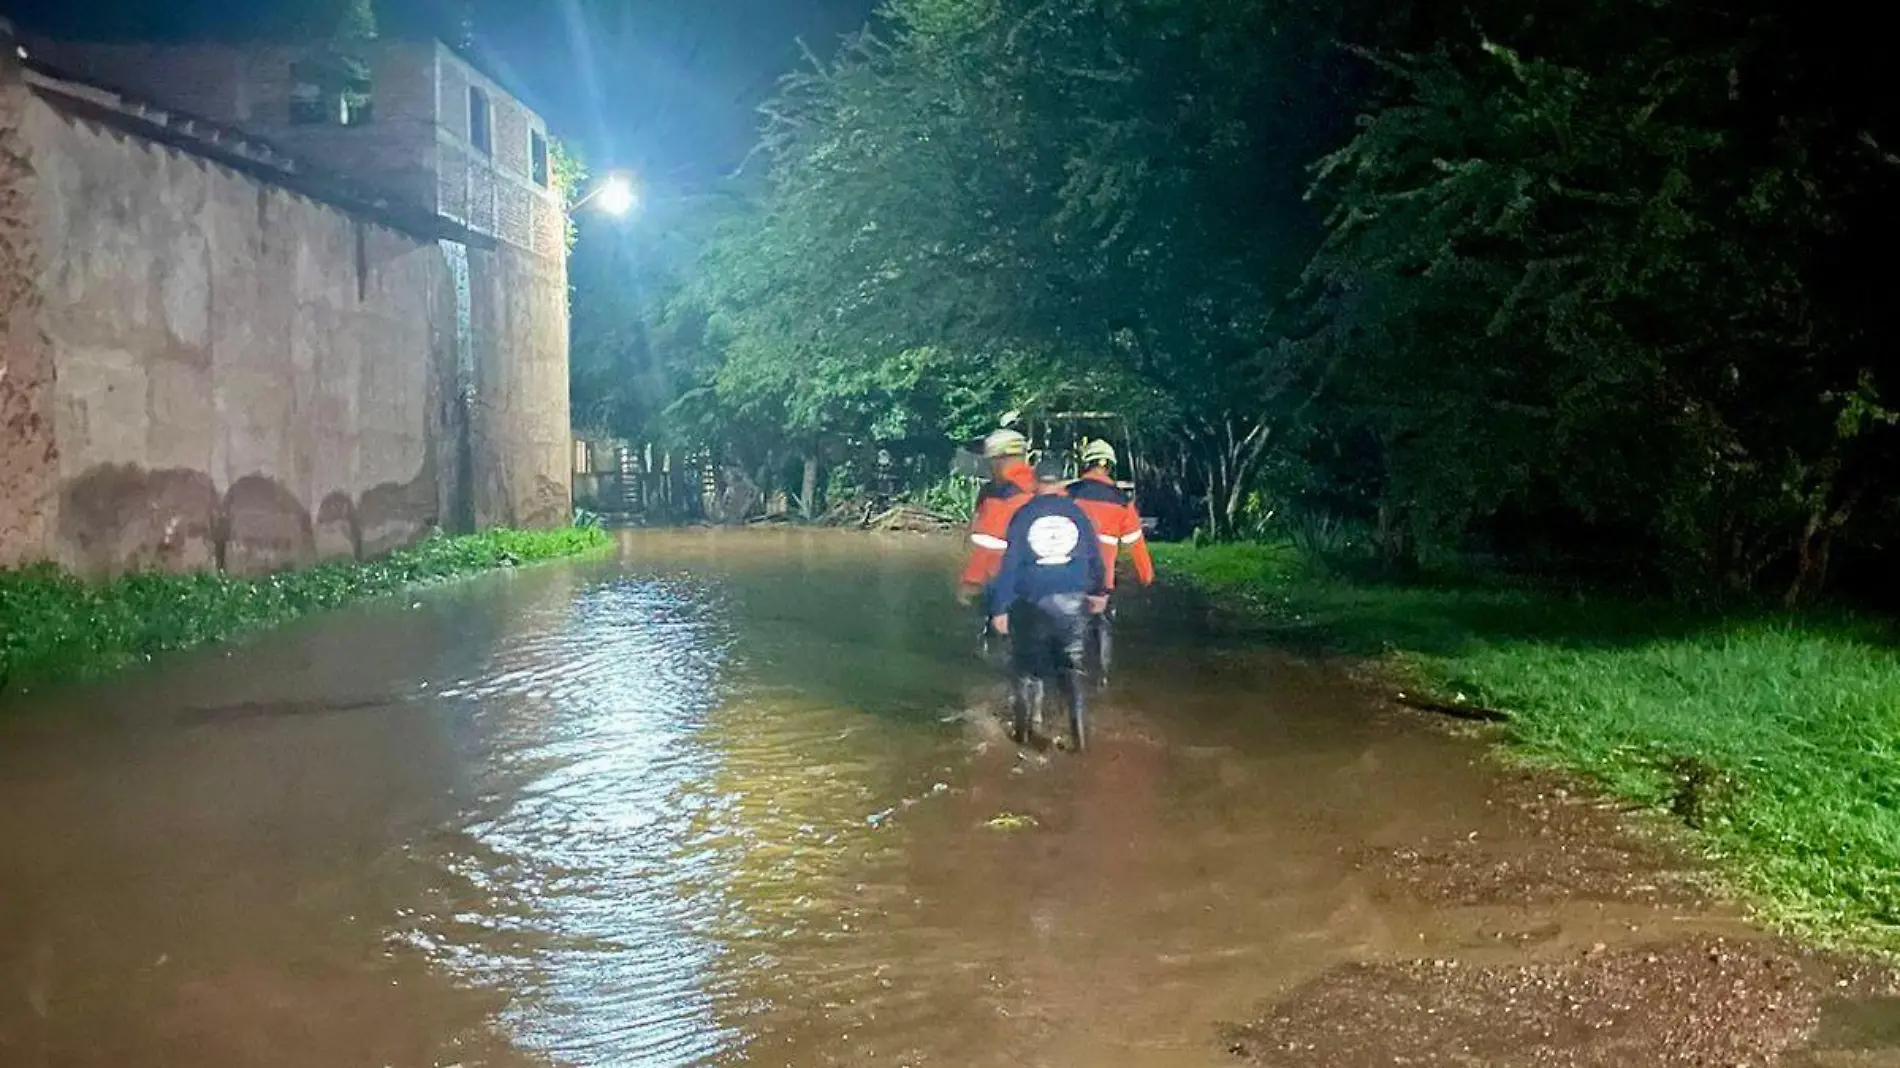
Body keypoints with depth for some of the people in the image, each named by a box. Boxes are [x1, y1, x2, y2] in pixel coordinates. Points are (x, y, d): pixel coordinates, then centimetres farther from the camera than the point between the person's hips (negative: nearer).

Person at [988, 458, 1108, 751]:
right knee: (1071, 666, 11)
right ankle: (1079, 728, 2)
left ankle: (1022, 728, 23)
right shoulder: (1077, 513, 0)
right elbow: (1095, 556, 8)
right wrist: (1100, 591, 23)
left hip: (1033, 604, -1)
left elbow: (1008, 563, -7)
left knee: (1025, 665, 14)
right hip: (1072, 603, 1)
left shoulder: (1022, 515, -5)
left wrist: (1000, 608, -4)